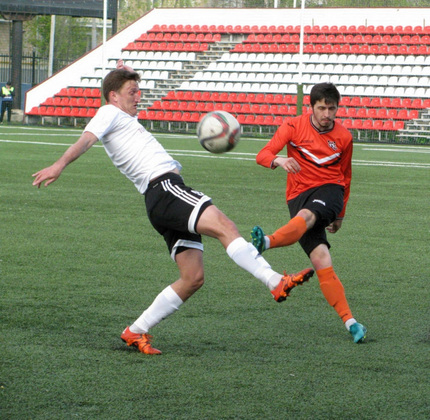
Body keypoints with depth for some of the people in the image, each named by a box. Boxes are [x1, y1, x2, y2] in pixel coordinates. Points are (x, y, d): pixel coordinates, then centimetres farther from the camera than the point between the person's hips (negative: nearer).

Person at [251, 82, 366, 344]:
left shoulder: (343, 137, 8)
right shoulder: (294, 126, 1)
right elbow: (263, 155, -9)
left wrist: (340, 215, 26)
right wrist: (278, 160, -33)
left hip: (329, 189, 1)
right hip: (299, 194, -1)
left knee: (307, 215, -37)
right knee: (320, 258, -18)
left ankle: (267, 243, -63)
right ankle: (350, 322, -21)